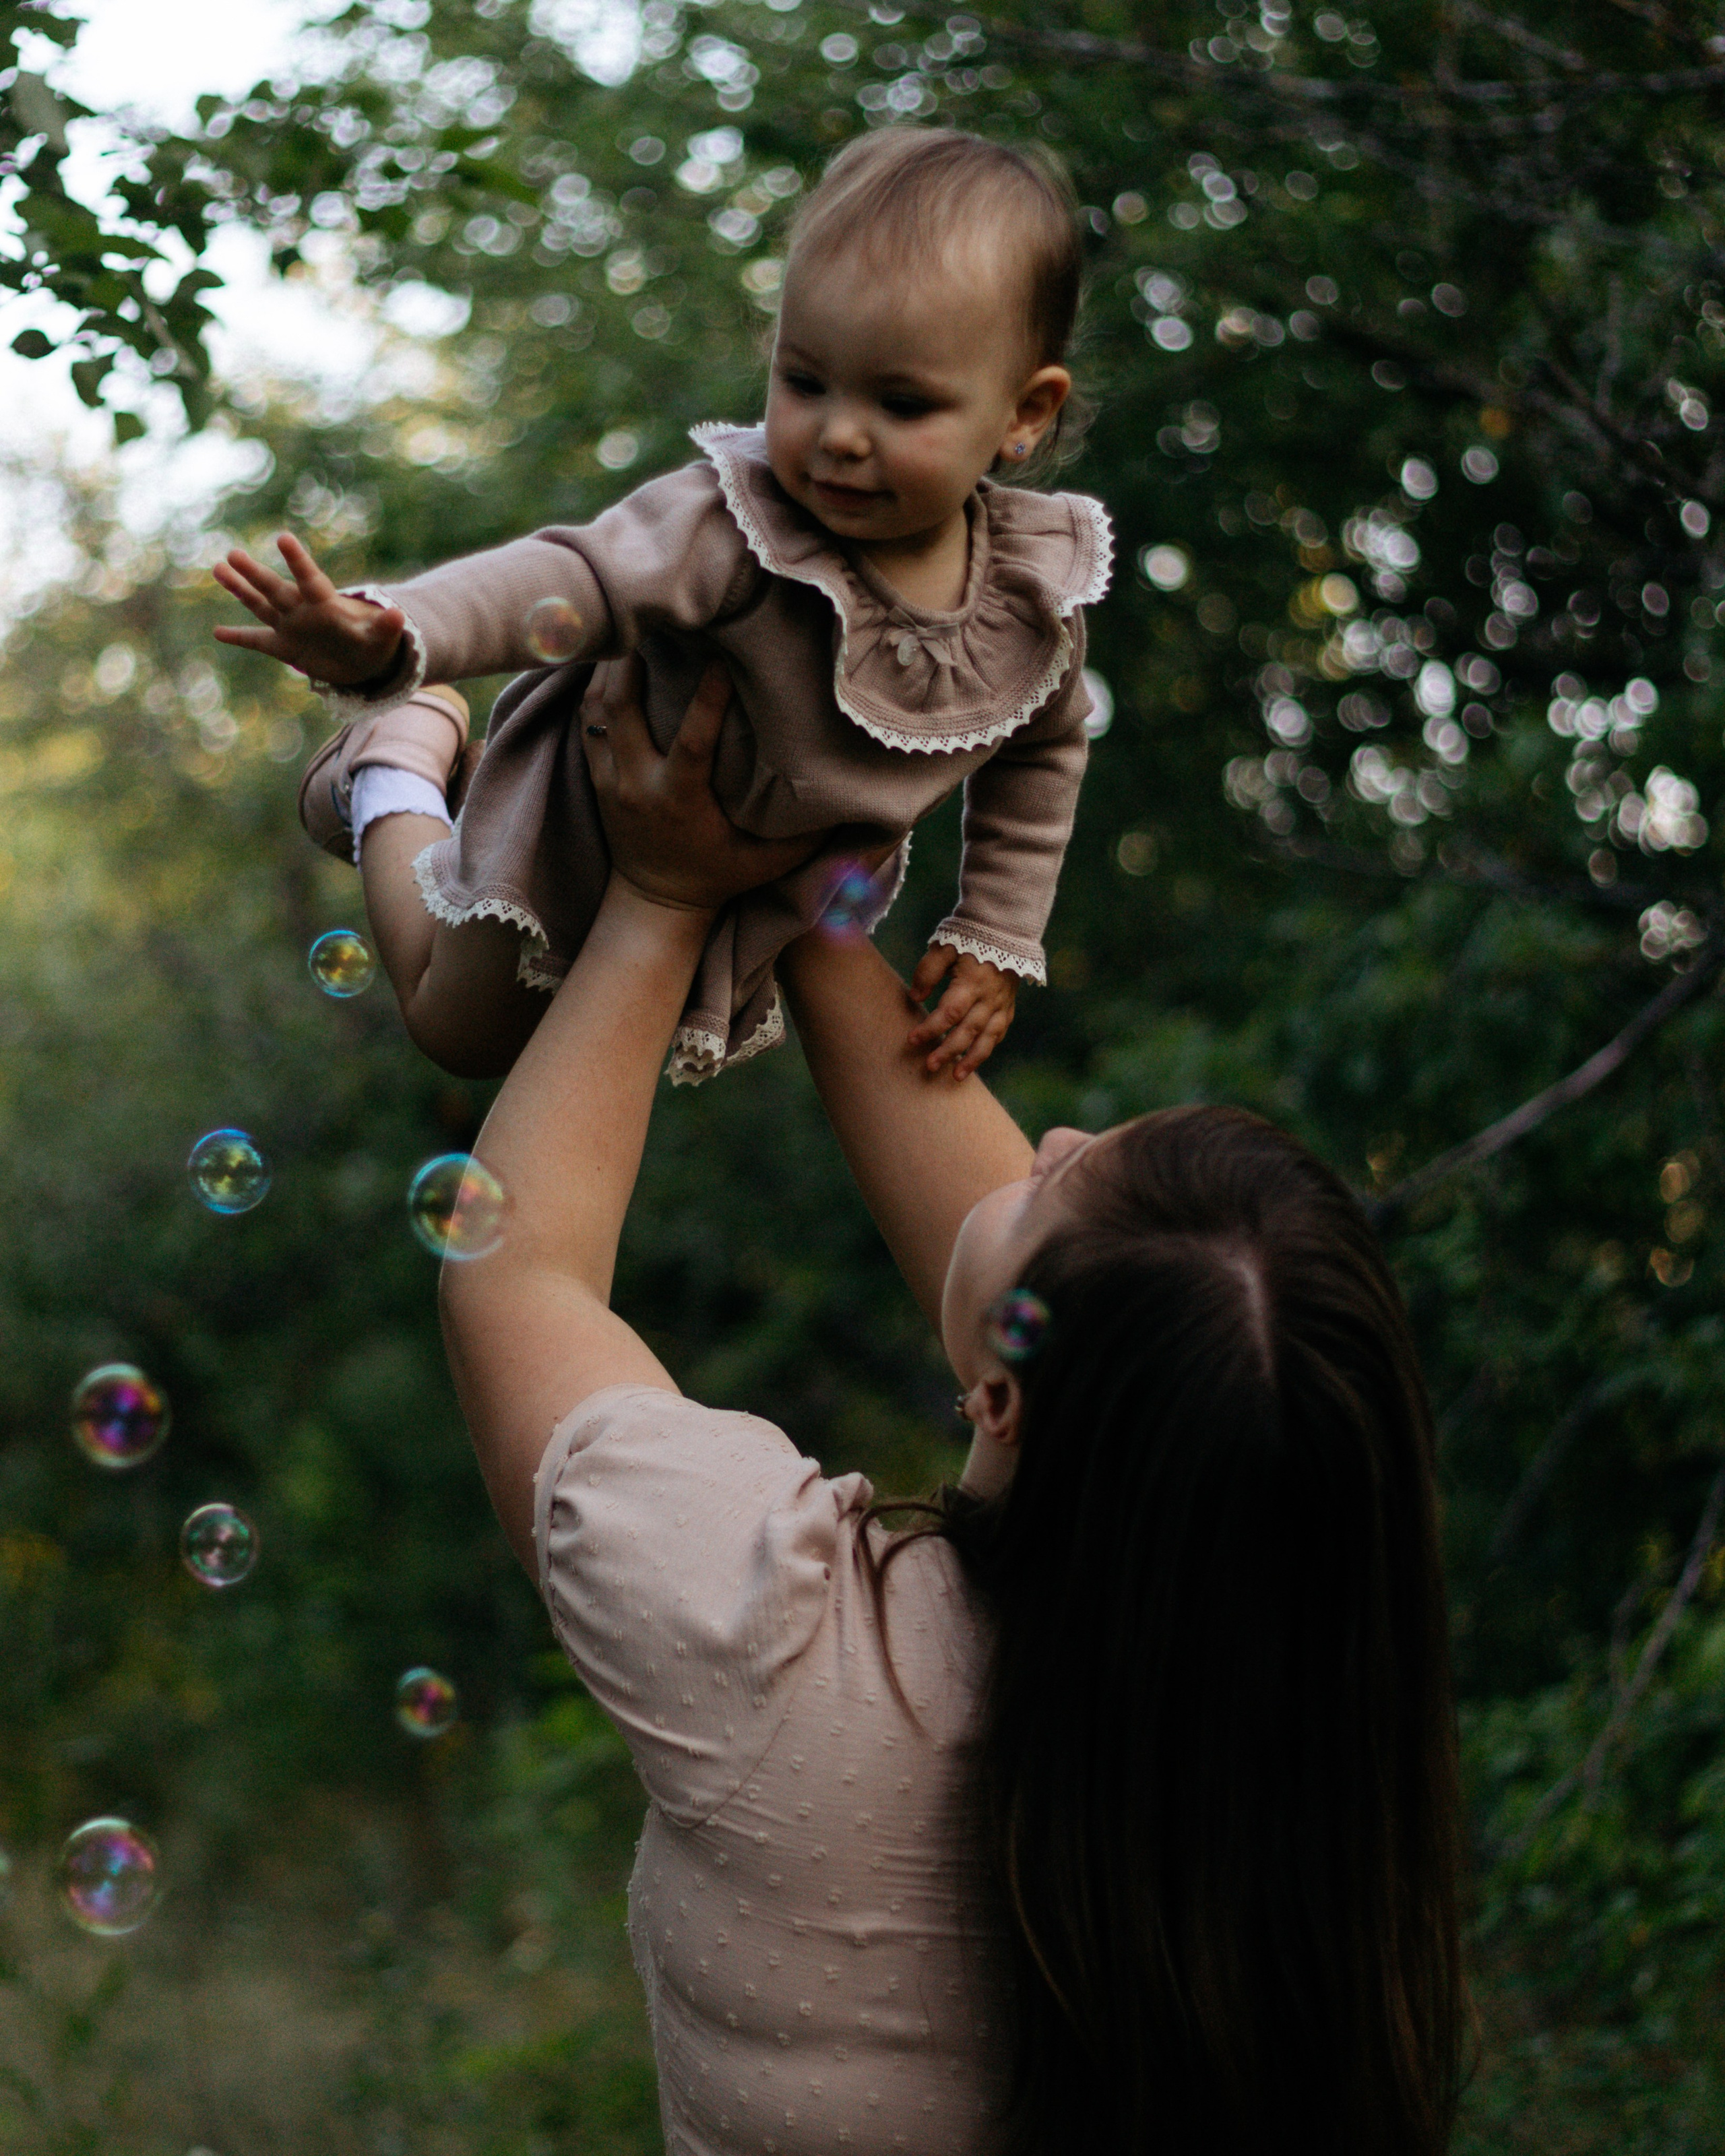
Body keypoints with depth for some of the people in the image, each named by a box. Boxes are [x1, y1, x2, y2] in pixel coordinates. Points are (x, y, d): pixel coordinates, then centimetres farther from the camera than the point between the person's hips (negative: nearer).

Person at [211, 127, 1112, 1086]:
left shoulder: (1038, 595, -24)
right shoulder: (734, 523, -39)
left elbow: (1041, 754, -5)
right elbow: (570, 581, -50)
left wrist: (997, 941, -5)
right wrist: (390, 636, -68)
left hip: (784, 893, 4)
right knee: (463, 1029, 20)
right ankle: (400, 759, 38)